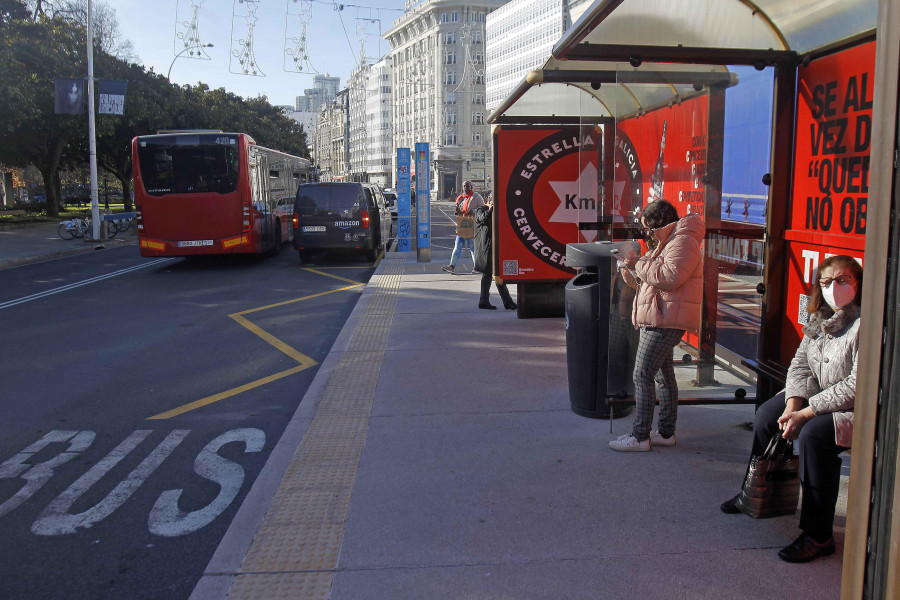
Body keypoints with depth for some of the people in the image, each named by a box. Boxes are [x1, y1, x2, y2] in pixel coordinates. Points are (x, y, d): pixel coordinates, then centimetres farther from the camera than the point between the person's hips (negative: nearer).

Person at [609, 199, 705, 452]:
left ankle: (640, 437, -5)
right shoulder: (666, 243, 23)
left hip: (665, 322, -11)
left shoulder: (683, 241, -11)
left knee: (642, 376, -10)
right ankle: (666, 433, 23)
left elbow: (670, 276, -26)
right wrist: (632, 276, 7)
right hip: (659, 321, 11)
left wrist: (639, 264, -15)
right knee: (664, 375, 14)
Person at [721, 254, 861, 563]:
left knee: (814, 433, -31)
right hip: (819, 395, 9)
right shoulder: (819, 318, 4)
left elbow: (859, 385, -26)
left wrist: (806, 413, -25)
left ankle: (818, 535, -19)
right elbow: (800, 364, 6)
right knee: (767, 414, 1)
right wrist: (793, 404, -12)